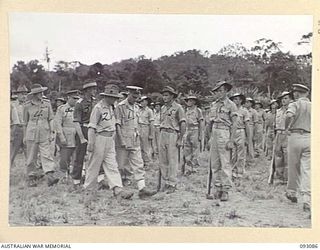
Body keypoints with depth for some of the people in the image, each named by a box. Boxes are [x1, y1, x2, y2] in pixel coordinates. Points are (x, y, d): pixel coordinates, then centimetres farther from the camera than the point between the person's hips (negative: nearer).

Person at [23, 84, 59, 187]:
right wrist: (25, 136, 11)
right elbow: (25, 122, 10)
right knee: (31, 157, 4)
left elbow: (50, 120, 11)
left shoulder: (47, 104, 6)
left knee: (46, 155, -9)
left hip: (44, 134, 1)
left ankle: (50, 176, -17)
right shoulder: (28, 105, 3)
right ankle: (31, 178, 13)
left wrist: (51, 133, 7)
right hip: (31, 134, -1)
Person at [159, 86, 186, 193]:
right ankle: (165, 183, 17)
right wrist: (161, 136, 17)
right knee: (162, 161, 8)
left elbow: (183, 125, -8)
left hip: (173, 135, -7)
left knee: (173, 161, -4)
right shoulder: (163, 108, 15)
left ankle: (172, 184, 1)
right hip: (163, 135, 7)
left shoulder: (178, 108, -5)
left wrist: (180, 139, -14)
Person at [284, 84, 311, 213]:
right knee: (307, 169, 1)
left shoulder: (295, 104, -4)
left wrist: (287, 127, -9)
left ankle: (291, 192, 30)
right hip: (309, 138, 3)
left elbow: (289, 115, -24)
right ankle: (307, 201, -6)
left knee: (293, 167, 13)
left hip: (295, 136, -3)